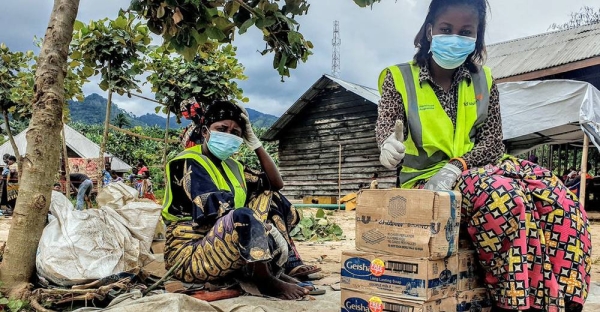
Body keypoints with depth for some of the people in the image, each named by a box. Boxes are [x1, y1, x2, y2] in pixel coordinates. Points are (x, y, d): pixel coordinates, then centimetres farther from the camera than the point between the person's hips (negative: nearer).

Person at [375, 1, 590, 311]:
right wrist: (390, 144, -41)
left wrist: (456, 167, -19)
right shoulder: (399, 78, 1)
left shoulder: (483, 81, 9)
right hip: (427, 178, -4)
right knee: (508, 199, -34)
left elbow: (493, 141, 1)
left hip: (479, 168, 5)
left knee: (561, 204, -21)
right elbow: (387, 122, -15)